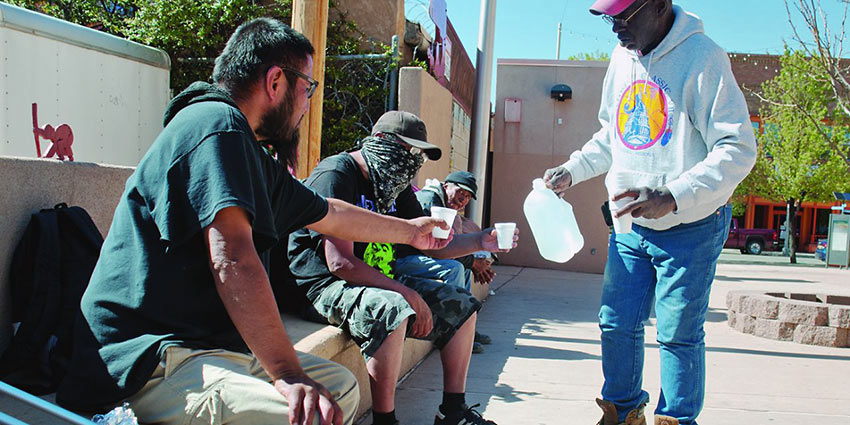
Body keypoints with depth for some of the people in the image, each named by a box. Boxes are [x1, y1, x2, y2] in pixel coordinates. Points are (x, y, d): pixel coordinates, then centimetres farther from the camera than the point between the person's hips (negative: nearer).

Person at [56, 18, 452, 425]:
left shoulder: (257, 162, 16)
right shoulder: (218, 123, -14)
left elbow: (332, 215, 31)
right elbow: (232, 258, -25)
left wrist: (410, 230, 44)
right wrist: (287, 373, -27)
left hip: (209, 346, 11)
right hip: (144, 363, -11)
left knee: (341, 386, 13)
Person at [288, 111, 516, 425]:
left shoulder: (396, 186, 11)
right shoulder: (336, 174, -17)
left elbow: (431, 244, 14)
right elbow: (341, 263, -24)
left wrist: (479, 242, -3)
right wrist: (408, 294, -24)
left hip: (379, 281, 9)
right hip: (326, 284, -9)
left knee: (461, 305, 6)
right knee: (392, 309, -38)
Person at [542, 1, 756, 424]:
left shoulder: (702, 57, -16)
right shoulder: (622, 57, 6)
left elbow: (738, 149, -21)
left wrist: (672, 197, -32)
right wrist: (571, 171, 7)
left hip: (689, 229, -6)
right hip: (630, 225, 6)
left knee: (678, 335, 4)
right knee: (616, 324, 10)